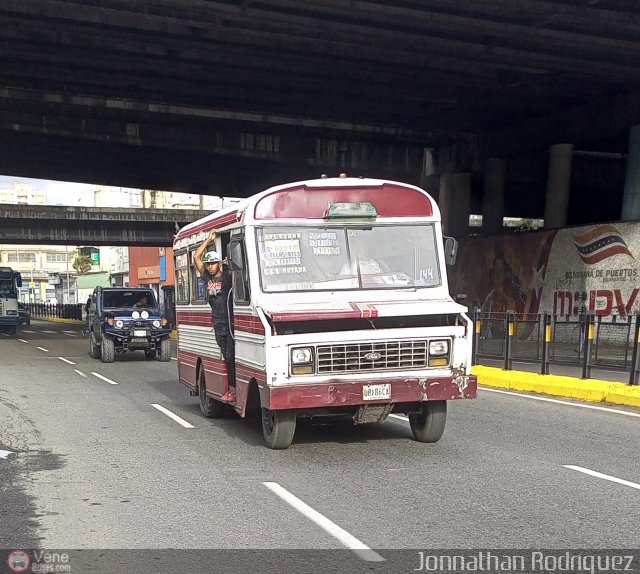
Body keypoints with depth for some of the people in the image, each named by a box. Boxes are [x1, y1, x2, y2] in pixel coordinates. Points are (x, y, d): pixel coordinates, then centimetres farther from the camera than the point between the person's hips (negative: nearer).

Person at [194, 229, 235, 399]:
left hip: (231, 323, -6)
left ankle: (233, 388, -3)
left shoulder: (227, 276, -3)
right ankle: (231, 388, 9)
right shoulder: (207, 277, 13)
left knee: (231, 357, -6)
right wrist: (209, 240, 17)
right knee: (227, 358, 7)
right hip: (218, 324, 6)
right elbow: (196, 257, 18)